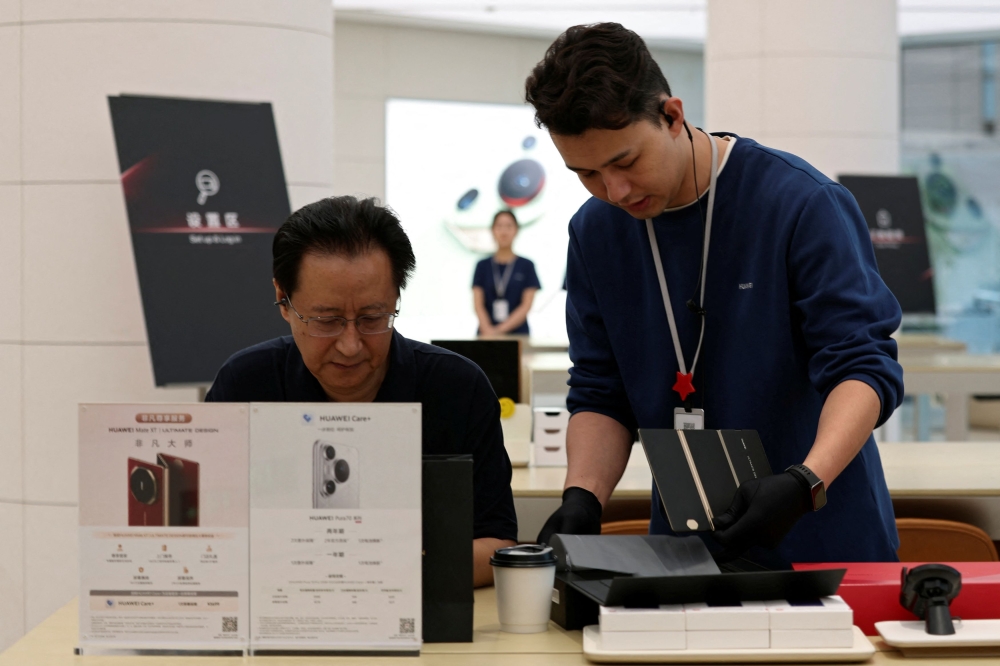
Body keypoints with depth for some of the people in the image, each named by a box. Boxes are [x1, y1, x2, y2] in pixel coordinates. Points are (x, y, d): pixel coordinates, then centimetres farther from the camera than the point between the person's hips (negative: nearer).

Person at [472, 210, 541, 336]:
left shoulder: (527, 266, 6)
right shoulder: (483, 266, 10)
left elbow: (526, 305, 0)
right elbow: (478, 304, 3)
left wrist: (501, 329, -11)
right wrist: (488, 330, -16)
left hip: (517, 333, -1)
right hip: (487, 335, 1)